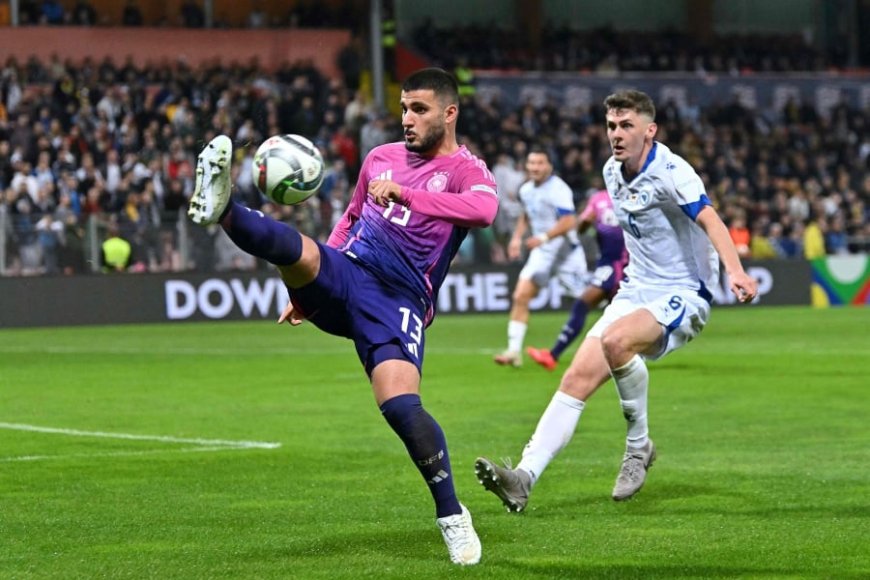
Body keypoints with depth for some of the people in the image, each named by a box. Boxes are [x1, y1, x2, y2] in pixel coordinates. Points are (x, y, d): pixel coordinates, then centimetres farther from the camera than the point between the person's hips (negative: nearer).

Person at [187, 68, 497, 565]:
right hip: (348, 274, 4)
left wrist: (405, 194, -31)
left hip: (398, 300, -4)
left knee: (400, 404, -22)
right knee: (299, 251, -30)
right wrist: (310, 285, 27)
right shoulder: (381, 157, 19)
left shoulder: (467, 170, 1)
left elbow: (484, 209, -23)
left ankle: (452, 516, -6)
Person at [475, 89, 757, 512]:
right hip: (636, 290, 7)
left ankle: (638, 445, -15)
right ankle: (524, 478, -18)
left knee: (616, 339, -35)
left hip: (683, 295, -7)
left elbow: (710, 220, -32)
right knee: (579, 377, -11)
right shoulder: (612, 173, 7)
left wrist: (735, 271, -48)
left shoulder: (670, 172, -16)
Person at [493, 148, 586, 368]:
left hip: (566, 251, -6)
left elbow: (569, 222, -27)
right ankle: (514, 351, -7)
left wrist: (543, 237, -35)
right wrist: (517, 237, 13)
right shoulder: (526, 190, 7)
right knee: (520, 296, -8)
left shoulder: (558, 189, -17)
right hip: (542, 252, 6)